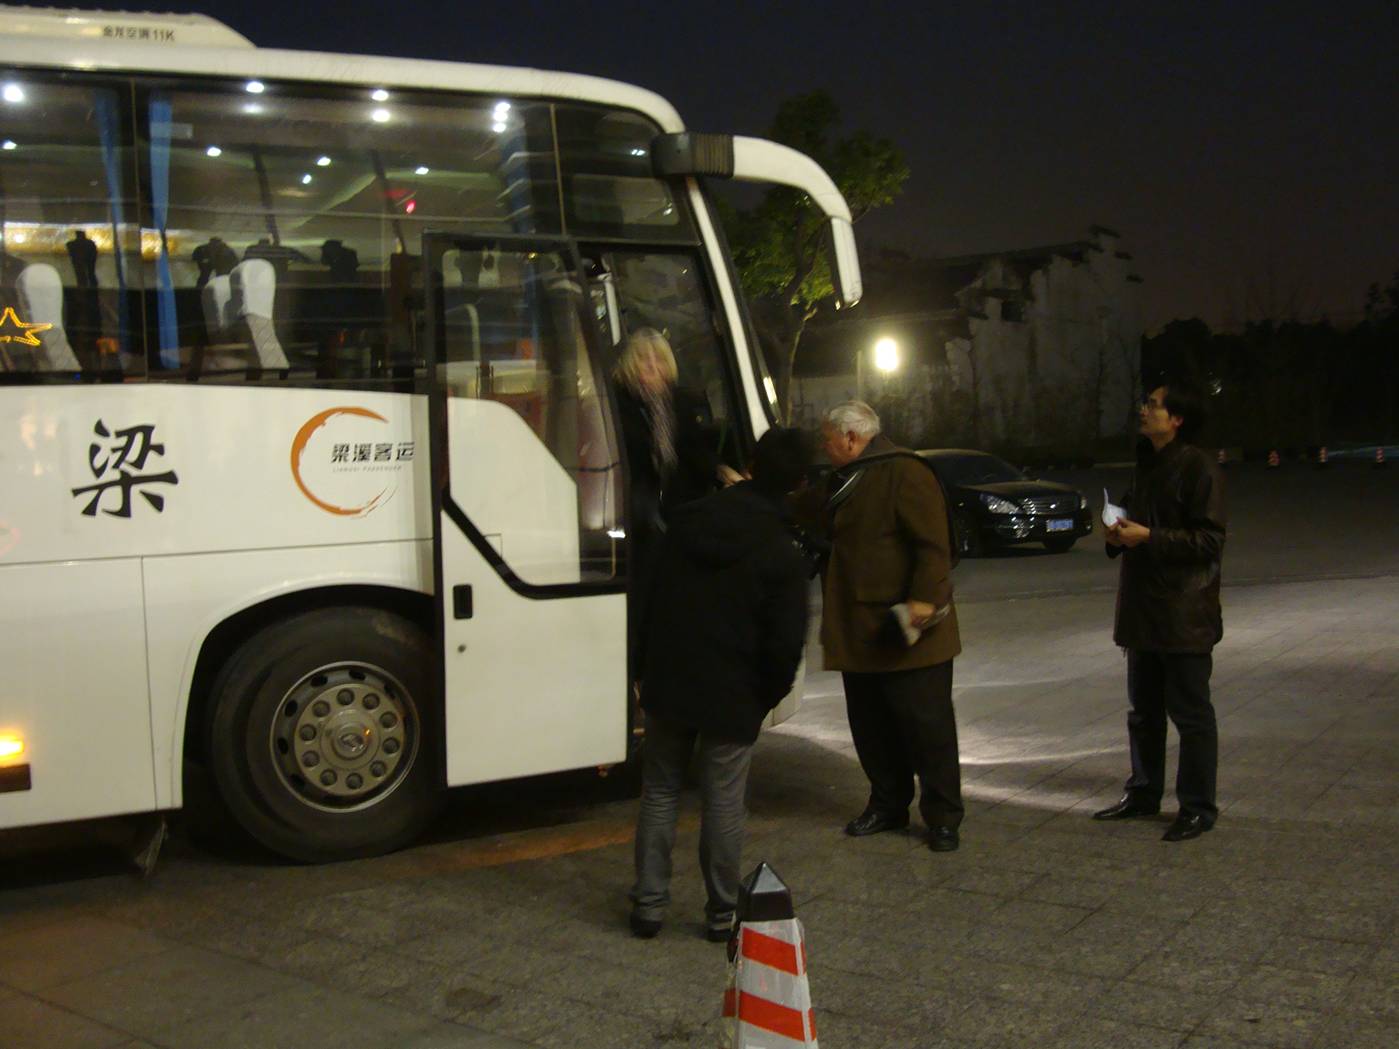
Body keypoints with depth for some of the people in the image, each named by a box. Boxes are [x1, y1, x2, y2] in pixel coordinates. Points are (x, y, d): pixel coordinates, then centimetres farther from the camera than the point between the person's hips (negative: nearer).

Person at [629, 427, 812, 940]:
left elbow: (652, 601, 8)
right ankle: (721, 912, 18)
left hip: (666, 685, 3)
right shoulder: (782, 556, -13)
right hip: (732, 698, -3)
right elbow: (785, 645, -12)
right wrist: (769, 695, 3)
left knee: (659, 793, 14)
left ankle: (648, 904, 18)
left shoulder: (687, 520, -1)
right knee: (723, 804, 7)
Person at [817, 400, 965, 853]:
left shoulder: (905, 474, -13)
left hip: (908, 631, -9)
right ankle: (887, 805, 26)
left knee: (926, 723, -2)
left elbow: (932, 543, -20)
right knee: (871, 725, 14)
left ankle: (943, 816, 7)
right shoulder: (846, 482, 18)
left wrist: (924, 598, -26)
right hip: (860, 633, 9)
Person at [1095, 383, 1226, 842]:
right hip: (1143, 610, 9)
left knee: (1190, 713, 0)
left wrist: (1148, 537, -22)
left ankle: (1197, 807, 8)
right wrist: (1118, 534, 6)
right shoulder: (1146, 464, 15)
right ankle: (1144, 792, 28)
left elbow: (1210, 540, -18)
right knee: (1143, 710, 16)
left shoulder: (1198, 468, -13)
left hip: (1184, 613, -9)